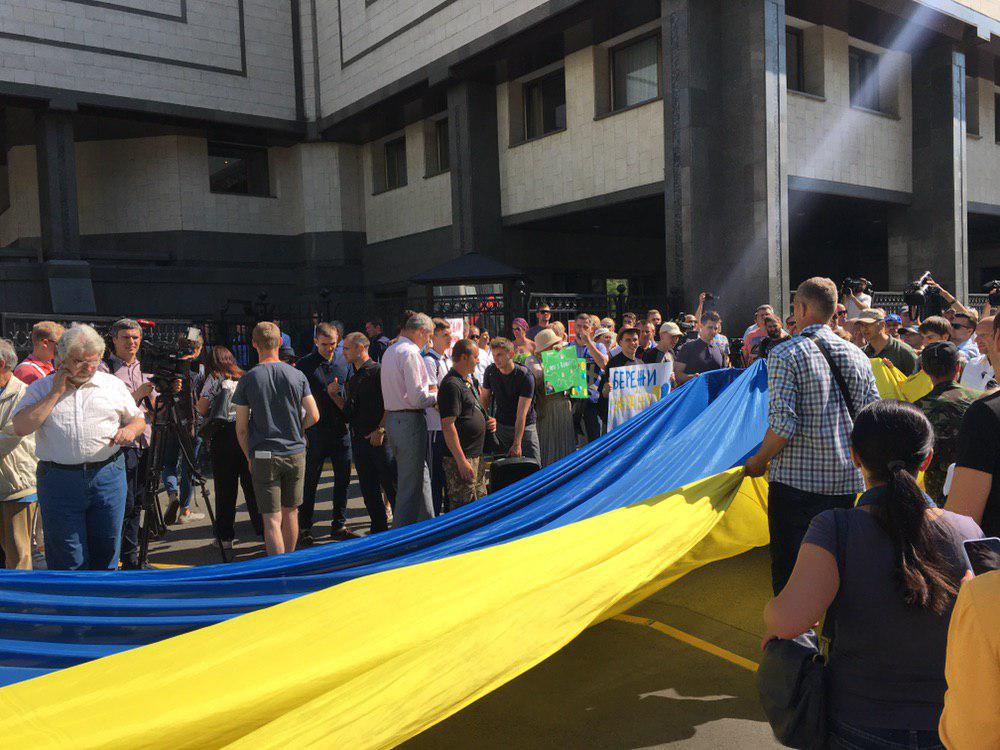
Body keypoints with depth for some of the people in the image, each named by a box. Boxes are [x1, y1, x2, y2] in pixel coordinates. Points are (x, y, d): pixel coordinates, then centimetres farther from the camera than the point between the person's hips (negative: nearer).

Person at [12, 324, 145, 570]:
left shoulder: (113, 384, 9)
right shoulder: (41, 388, 6)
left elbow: (139, 419, 16)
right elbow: (21, 427, -8)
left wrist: (131, 429, -8)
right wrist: (56, 393, -9)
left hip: (108, 477, 1)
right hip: (59, 480, -1)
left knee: (107, 551, 9)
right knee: (67, 559, 5)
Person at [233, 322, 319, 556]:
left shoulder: (248, 380, -6)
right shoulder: (297, 375, -1)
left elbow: (241, 428, -4)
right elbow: (313, 416, -2)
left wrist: (249, 457, 9)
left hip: (264, 456, -3)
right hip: (296, 453, 3)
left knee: (272, 519, -1)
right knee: (290, 513, 17)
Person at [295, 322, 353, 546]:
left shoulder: (342, 365, 11)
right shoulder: (304, 365, -4)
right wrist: (326, 392, -14)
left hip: (340, 432, 5)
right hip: (316, 433, -5)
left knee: (343, 479, 9)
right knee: (310, 482, 4)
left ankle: (339, 525, 22)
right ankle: (304, 529, 15)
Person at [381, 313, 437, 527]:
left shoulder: (390, 351, 15)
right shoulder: (410, 353, -16)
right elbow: (418, 399, -21)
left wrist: (427, 388, 12)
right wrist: (436, 395, -3)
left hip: (392, 419, 10)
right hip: (410, 420, -10)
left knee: (421, 475, 19)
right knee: (411, 481, 0)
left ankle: (427, 524, 29)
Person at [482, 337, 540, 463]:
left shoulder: (525, 376, -20)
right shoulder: (490, 371, -6)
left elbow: (521, 413, -24)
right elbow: (485, 398, 7)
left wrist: (517, 443, -28)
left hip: (525, 426, -3)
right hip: (501, 425, 3)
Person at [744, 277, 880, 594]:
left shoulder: (785, 354, -10)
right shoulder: (858, 356, 8)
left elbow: (783, 424, -18)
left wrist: (758, 461, -4)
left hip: (796, 479, -6)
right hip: (846, 481, 6)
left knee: (788, 569, 3)